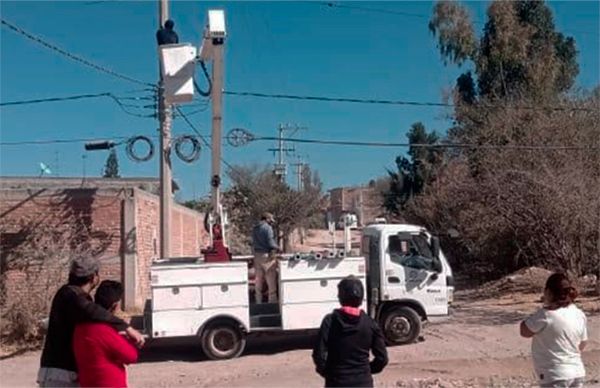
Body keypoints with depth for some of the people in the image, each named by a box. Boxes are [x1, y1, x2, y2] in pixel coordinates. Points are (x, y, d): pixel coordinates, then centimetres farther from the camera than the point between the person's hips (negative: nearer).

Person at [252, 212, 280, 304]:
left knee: (258, 280, 11)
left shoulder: (255, 229, 14)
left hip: (257, 255, 7)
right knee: (271, 280, 0)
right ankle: (272, 302, 2)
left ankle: (258, 303, 14)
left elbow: (254, 243, 15)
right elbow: (270, 242, -15)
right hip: (267, 255, -7)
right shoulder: (267, 227, -10)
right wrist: (277, 248, 1)